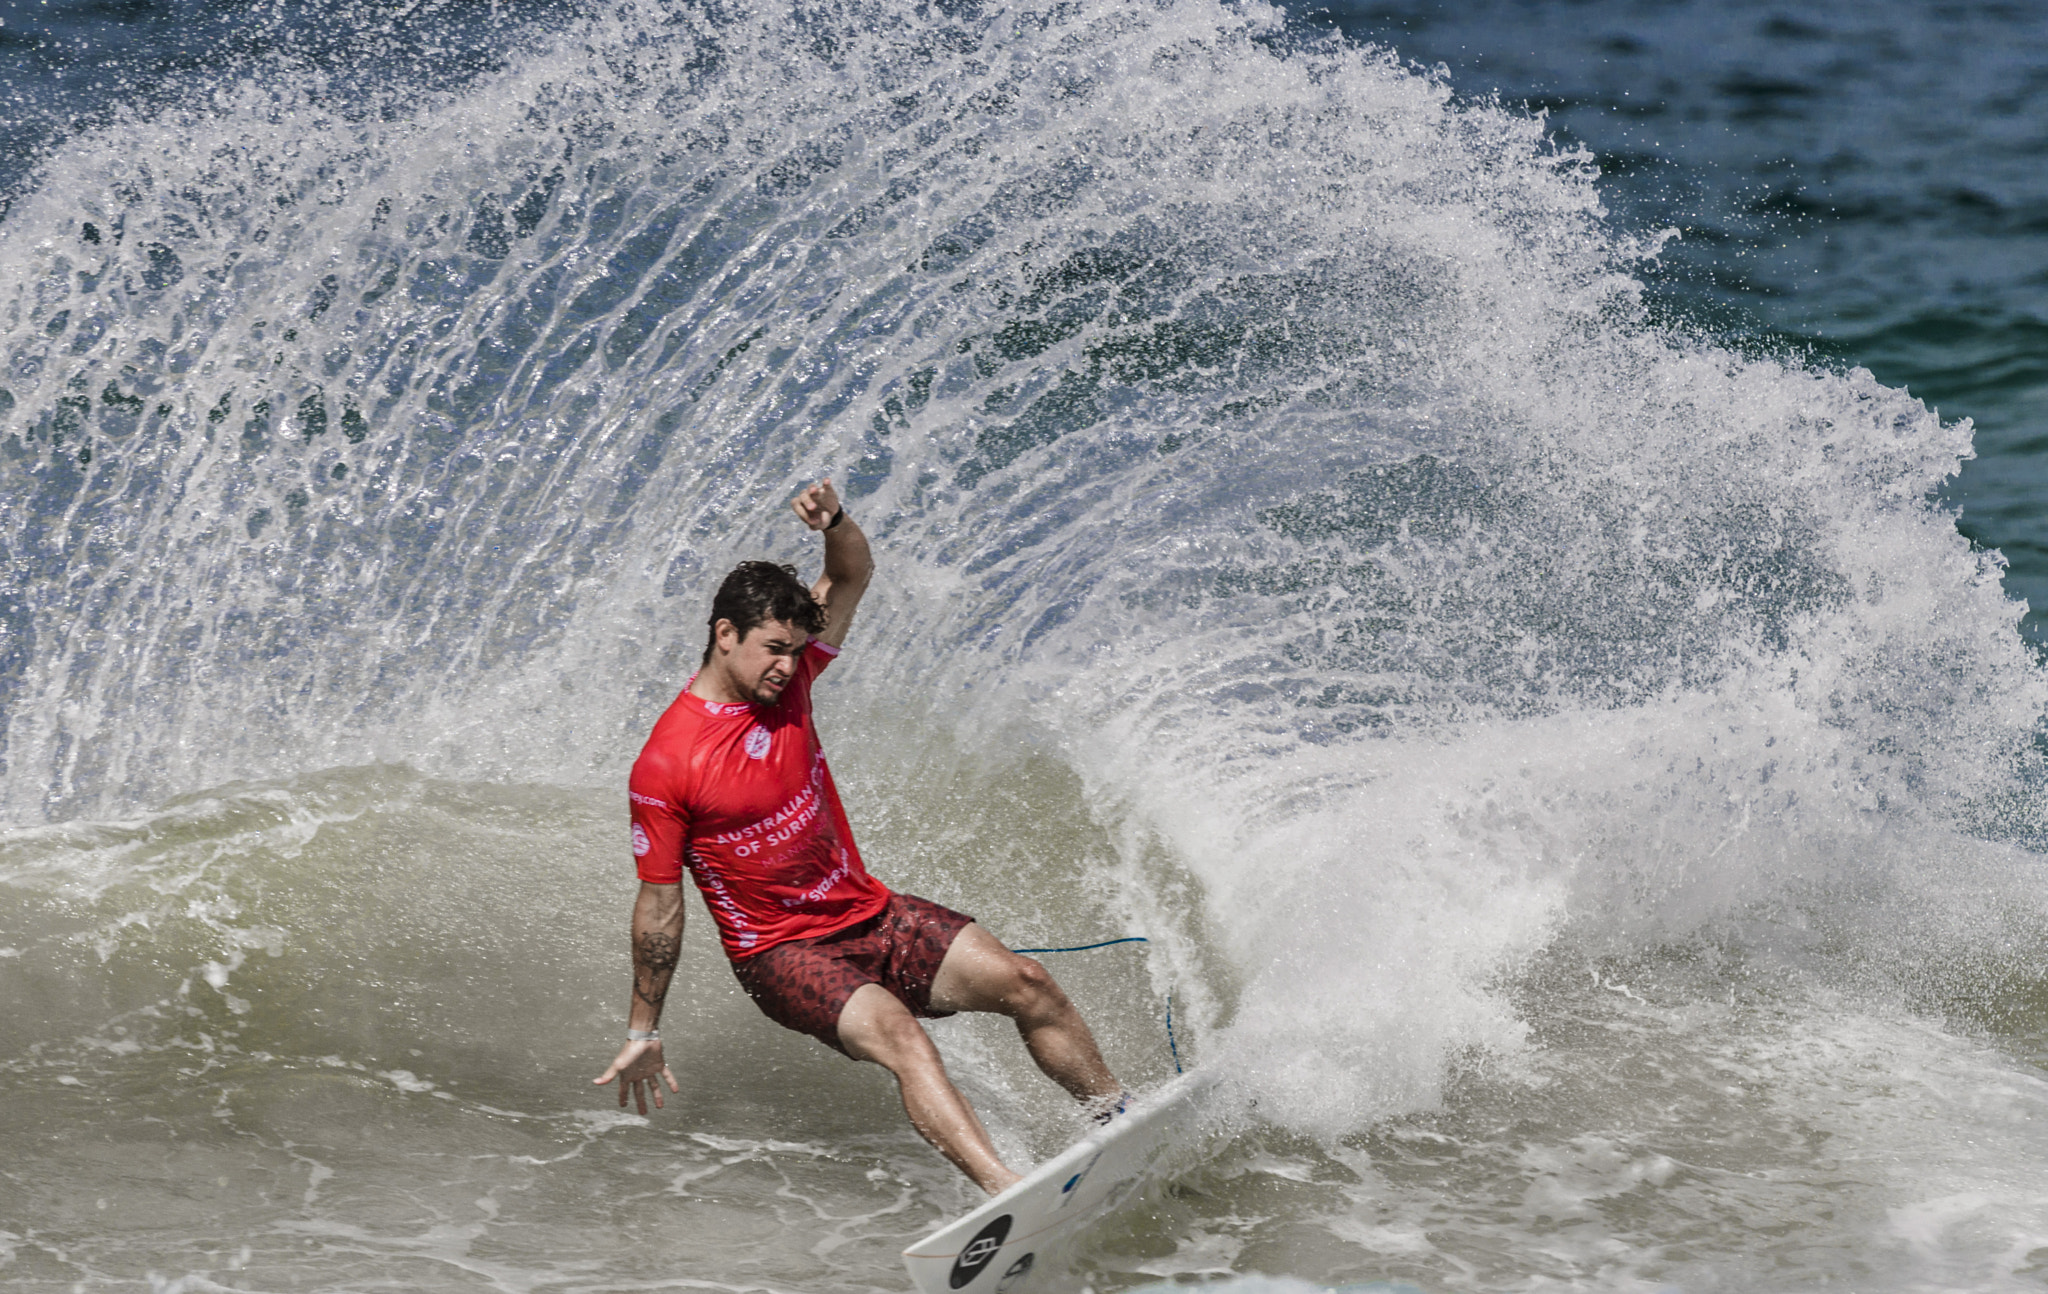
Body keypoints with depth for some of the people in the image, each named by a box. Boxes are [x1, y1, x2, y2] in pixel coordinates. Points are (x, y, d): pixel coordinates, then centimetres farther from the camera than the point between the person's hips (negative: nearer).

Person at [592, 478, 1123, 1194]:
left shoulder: (786, 676, 0)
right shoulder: (663, 766, -16)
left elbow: (851, 579, 2)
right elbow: (659, 904, -10)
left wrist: (835, 523, -22)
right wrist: (642, 1033, -4)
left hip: (870, 912, 7)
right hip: (779, 953, -7)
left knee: (1024, 982, -7)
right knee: (896, 1033, -32)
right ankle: (1006, 1194, -46)